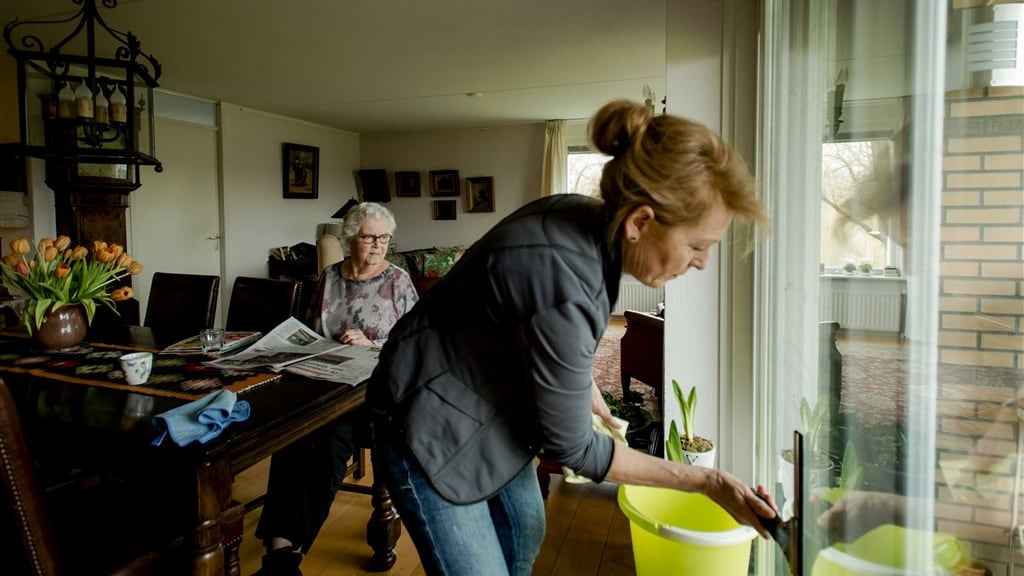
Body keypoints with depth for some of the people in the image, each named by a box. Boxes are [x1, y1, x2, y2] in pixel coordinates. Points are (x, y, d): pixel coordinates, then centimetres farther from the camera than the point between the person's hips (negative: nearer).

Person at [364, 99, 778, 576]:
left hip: (489, 405, 9)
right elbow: (571, 447, -22)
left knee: (525, 533, 24)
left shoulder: (582, 215, -12)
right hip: (428, 426, -9)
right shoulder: (565, 292, -38)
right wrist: (704, 481, -16)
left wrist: (586, 387, 14)